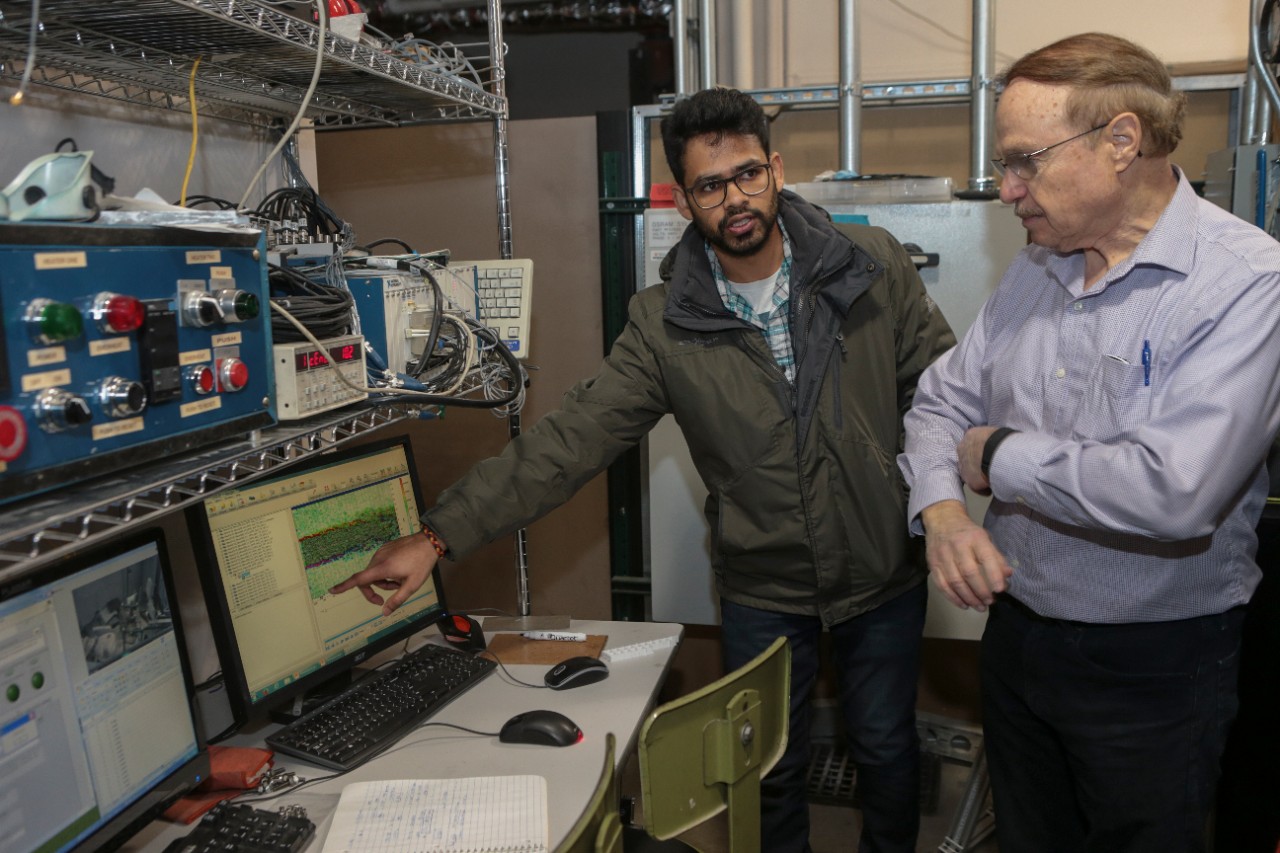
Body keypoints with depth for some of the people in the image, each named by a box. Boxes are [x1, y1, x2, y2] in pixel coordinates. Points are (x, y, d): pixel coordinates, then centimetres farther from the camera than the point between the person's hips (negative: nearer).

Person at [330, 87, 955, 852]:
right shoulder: (666, 324, -11)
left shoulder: (874, 265, -9)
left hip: (886, 575, 1)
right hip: (764, 593, 0)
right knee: (771, 767, 16)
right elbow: (569, 441, -15)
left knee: (888, 750, 20)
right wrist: (438, 538, -21)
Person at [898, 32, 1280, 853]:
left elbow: (1176, 491, -33)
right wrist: (942, 508, -13)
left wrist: (1000, 458, -19)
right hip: (1015, 627, 6)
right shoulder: (1034, 270, 2)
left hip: (1152, 664, -6)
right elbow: (943, 399, 7)